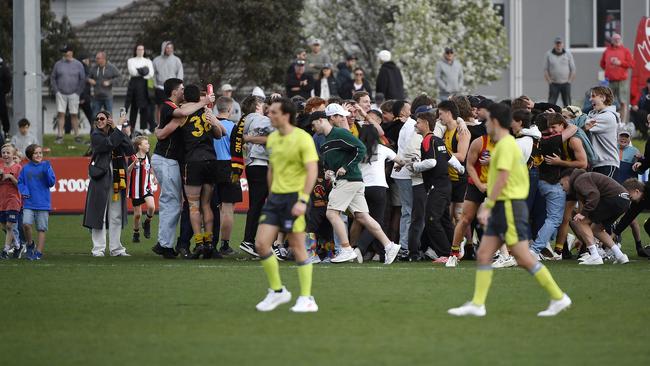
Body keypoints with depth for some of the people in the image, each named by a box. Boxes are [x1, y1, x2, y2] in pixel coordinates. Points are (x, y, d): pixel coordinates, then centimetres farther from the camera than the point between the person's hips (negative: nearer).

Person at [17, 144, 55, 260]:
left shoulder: (45, 166, 0)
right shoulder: (26, 168, 4)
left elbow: (52, 183, -5)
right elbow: (20, 182, 12)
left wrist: (47, 171, -18)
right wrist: (24, 191, -6)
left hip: (43, 204, -1)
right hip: (29, 203, 1)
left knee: (42, 229, 1)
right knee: (26, 224, -15)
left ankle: (39, 252, 9)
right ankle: (30, 245, 9)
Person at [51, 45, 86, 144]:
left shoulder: (78, 65, 3)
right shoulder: (58, 64, 6)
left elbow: (82, 79, 4)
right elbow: (52, 78, 10)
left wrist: (78, 92, -3)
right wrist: (56, 90, 0)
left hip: (73, 94, -1)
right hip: (61, 94, 1)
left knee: (74, 115, 2)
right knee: (60, 114, -4)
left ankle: (77, 136, 6)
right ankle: (60, 137, -4)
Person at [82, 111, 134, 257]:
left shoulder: (115, 134, 10)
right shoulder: (96, 135, 0)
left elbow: (130, 151, -2)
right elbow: (109, 144, -19)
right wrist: (119, 127, -11)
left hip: (116, 179, 4)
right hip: (100, 179, -4)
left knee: (116, 215, 6)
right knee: (99, 214, -5)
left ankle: (116, 248, 11)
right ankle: (98, 248, -2)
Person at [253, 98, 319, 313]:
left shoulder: (302, 138, -11)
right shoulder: (272, 139, 12)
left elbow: (312, 170, -16)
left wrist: (303, 200, -24)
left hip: (295, 198, -7)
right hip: (275, 198, 7)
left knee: (297, 247, -4)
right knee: (261, 243, -2)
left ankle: (306, 299, 3)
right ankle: (277, 291, 11)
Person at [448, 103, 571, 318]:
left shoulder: (506, 145, -14)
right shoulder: (509, 143, 16)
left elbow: (502, 178, -22)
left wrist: (487, 207, -21)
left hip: (509, 208, -10)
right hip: (503, 209, 10)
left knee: (524, 258, -7)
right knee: (483, 255, 6)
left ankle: (558, 298, -2)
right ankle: (477, 304, 5)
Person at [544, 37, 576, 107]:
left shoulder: (568, 54, 5)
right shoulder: (549, 54, 3)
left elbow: (573, 69, 7)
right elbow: (545, 69, 4)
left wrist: (569, 81, -3)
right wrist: (549, 81, -5)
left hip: (565, 83, 1)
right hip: (554, 84, -1)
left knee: (567, 103, 3)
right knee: (551, 103, -6)